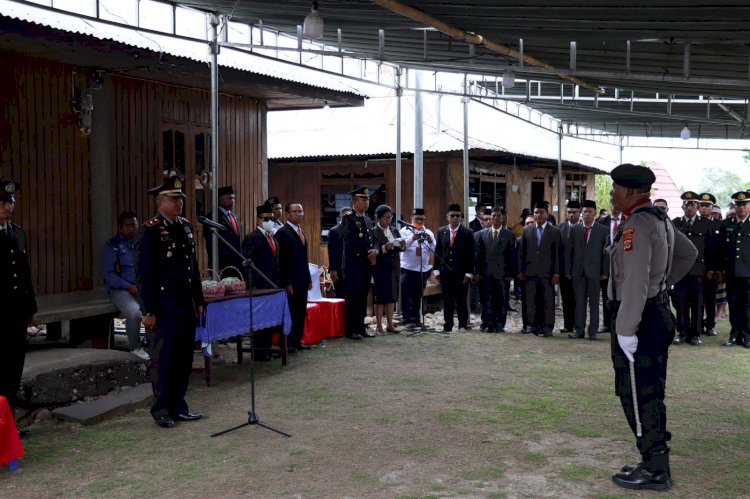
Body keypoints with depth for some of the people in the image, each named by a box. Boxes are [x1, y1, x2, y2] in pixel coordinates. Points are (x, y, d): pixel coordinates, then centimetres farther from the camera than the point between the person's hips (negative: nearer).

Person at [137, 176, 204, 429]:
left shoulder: (185, 227, 12)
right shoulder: (151, 230, -10)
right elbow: (144, 273, -12)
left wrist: (198, 299, 16)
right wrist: (149, 311, -14)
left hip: (186, 305, 7)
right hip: (164, 307, -7)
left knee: (184, 358, 12)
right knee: (164, 360, 2)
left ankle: (178, 406, 23)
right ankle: (161, 410, 14)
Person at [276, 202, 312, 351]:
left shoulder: (300, 232, 17)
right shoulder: (282, 233, -10)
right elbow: (281, 260, -14)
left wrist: (308, 279, 16)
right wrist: (287, 282, -17)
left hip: (302, 281, 8)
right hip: (290, 282, -8)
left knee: (301, 312, 10)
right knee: (290, 313, -2)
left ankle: (297, 341, 17)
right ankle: (287, 343, 6)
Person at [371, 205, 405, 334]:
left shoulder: (394, 230, 11)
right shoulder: (373, 232, -7)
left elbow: (401, 249, 11)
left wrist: (402, 245, -10)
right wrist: (384, 248, -28)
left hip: (393, 269, 6)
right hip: (380, 269, -6)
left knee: (391, 297, 11)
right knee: (380, 297, 0)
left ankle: (390, 324, 19)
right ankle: (379, 326, 6)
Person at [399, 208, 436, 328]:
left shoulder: (428, 233, 13)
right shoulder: (405, 231, 2)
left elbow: (434, 251, 4)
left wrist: (430, 242, -14)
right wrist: (413, 238, -24)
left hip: (423, 269, 4)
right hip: (408, 268, -4)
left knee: (418, 296, 10)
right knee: (407, 295, -5)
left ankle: (416, 319, 17)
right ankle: (407, 319, -1)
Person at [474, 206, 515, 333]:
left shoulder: (509, 235, 5)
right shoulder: (482, 234, 11)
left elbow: (512, 255, 2)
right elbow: (478, 254, 8)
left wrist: (510, 273, -5)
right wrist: (478, 272, 2)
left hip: (502, 273, -1)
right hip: (486, 273, 1)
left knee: (501, 300, 1)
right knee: (487, 300, 2)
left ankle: (499, 325, 9)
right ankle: (488, 325, 8)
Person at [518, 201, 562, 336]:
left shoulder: (555, 231, 3)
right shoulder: (527, 230, 10)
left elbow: (557, 254, -1)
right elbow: (522, 252, 11)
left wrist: (556, 273, -6)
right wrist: (520, 270, 6)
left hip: (547, 273, -2)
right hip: (530, 272, 2)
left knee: (548, 301, -1)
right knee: (531, 301, 4)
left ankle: (547, 327, 5)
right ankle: (533, 326, 12)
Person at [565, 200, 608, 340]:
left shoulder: (602, 230, 2)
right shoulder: (575, 229, 7)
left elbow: (606, 252, 1)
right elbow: (568, 251, 8)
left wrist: (605, 272, -4)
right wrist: (568, 270, 3)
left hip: (594, 271, -2)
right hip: (578, 271, 2)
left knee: (594, 303, 4)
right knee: (579, 302, 3)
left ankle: (593, 331, 9)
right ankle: (579, 330, 8)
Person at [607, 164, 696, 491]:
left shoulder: (636, 226, -20)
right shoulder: (660, 220, 11)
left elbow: (635, 283, -28)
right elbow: (689, 253, 27)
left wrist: (625, 330, -26)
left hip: (638, 320, -10)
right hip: (659, 314, 10)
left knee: (637, 396, -2)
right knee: (650, 395, 17)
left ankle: (654, 470, 6)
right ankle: (655, 462, 27)